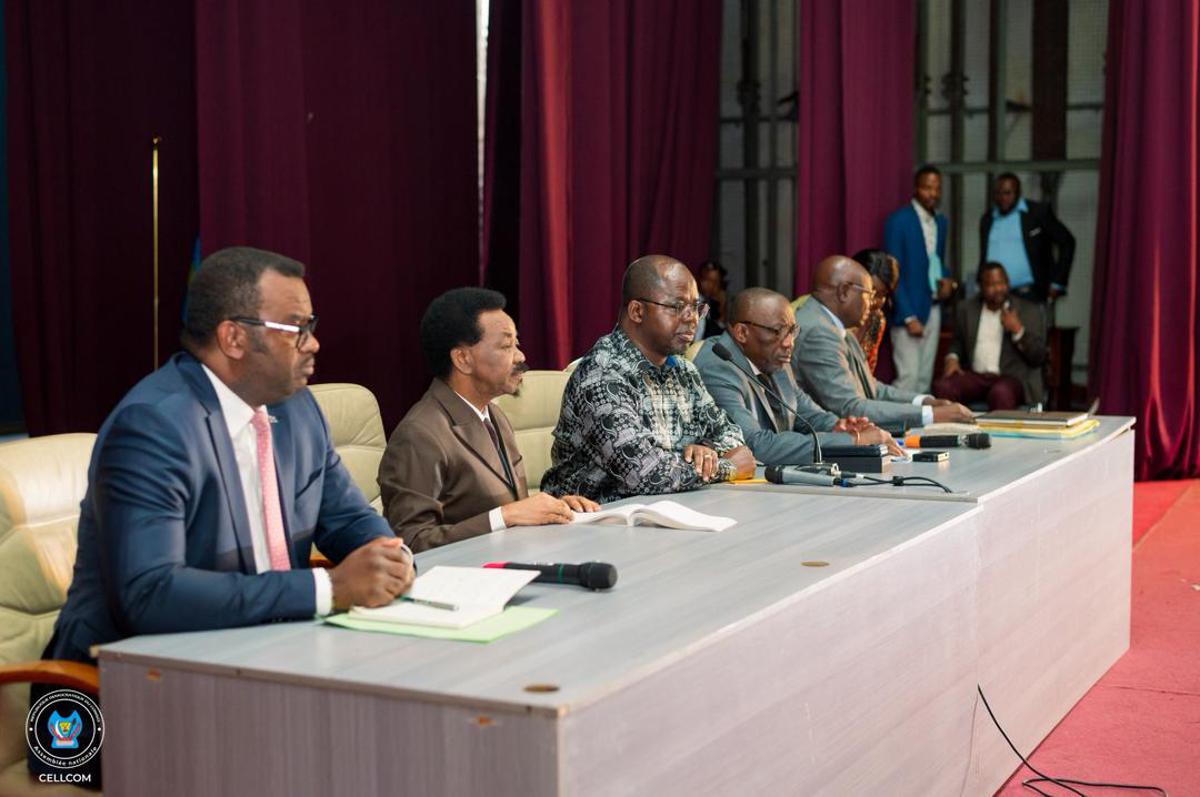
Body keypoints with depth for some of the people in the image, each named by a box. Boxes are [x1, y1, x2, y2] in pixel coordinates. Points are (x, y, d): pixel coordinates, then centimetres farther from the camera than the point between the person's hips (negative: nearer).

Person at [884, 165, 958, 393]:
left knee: (925, 377, 7)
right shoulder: (898, 221, -10)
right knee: (908, 376, -11)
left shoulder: (941, 221, 12)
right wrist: (909, 316, -17)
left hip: (933, 308, 7)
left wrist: (948, 281, 1)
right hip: (909, 310, -7)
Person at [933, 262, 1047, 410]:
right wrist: (952, 358, 3)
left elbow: (1038, 357, 2)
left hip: (1014, 377, -3)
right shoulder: (967, 308, 15)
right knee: (942, 387, -27)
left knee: (1000, 393, -38)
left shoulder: (1031, 311, 6)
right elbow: (958, 342, 26)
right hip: (975, 375, 3)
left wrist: (1018, 331, -13)